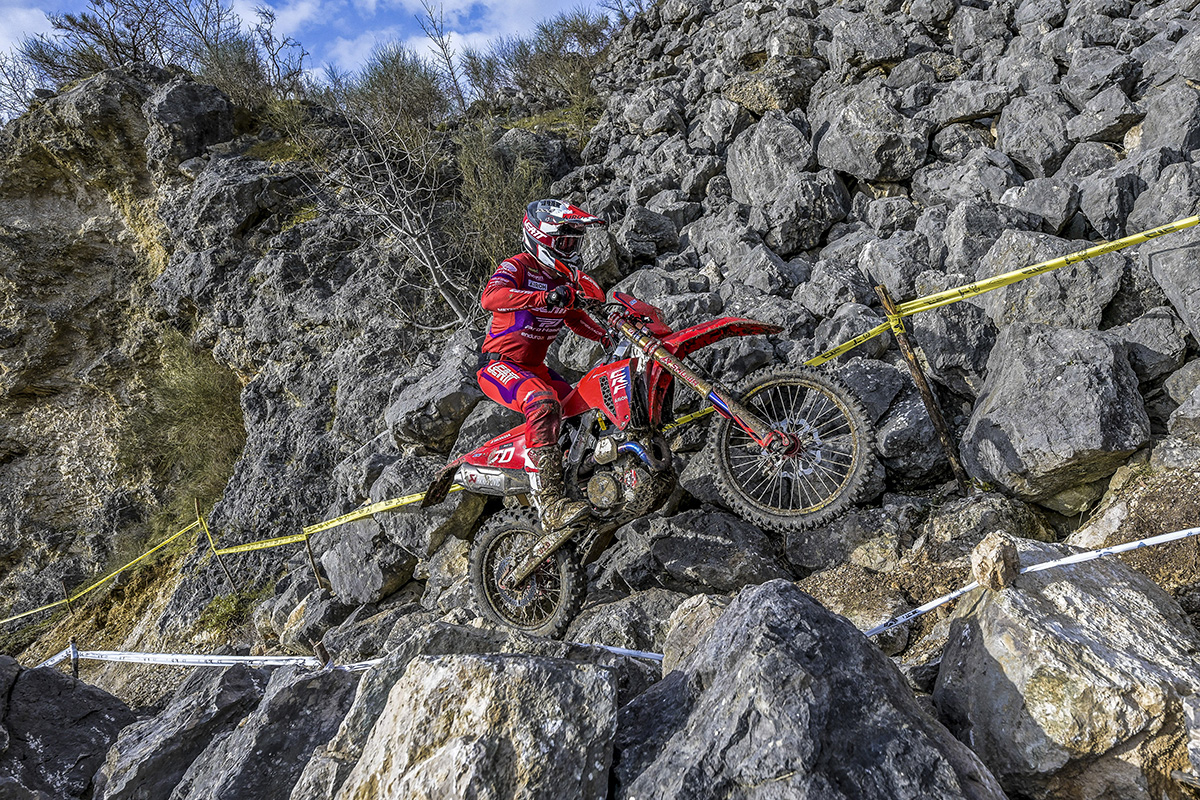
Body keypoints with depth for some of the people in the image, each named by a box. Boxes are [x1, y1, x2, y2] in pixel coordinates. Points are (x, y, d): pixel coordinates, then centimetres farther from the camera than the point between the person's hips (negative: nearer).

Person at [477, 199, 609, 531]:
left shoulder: (565, 277, 14)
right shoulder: (517, 266, -11)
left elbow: (574, 318, 25)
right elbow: (490, 297, -31)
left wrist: (610, 335, 9)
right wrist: (544, 298, -43)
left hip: (534, 366, 9)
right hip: (500, 363, -9)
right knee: (544, 404, -35)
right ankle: (550, 504, -40)